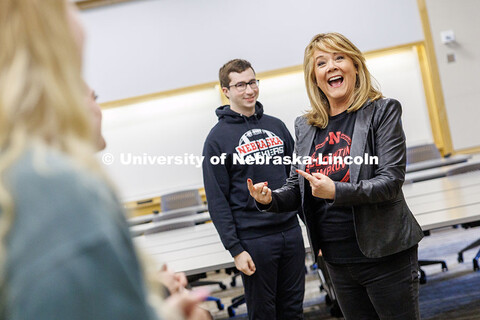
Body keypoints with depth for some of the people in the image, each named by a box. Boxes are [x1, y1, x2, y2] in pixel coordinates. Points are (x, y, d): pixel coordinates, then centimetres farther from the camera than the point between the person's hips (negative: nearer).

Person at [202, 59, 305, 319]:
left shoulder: (276, 126, 10)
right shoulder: (218, 138, -5)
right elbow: (217, 200, -8)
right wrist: (235, 249, -12)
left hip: (291, 230, 5)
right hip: (253, 238, -4)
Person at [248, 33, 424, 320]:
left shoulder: (383, 111, -6)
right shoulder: (305, 126, 7)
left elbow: (391, 181, -15)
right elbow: (296, 188, 13)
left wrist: (336, 191, -28)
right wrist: (269, 199, -9)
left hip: (384, 255, -4)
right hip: (337, 261, 5)